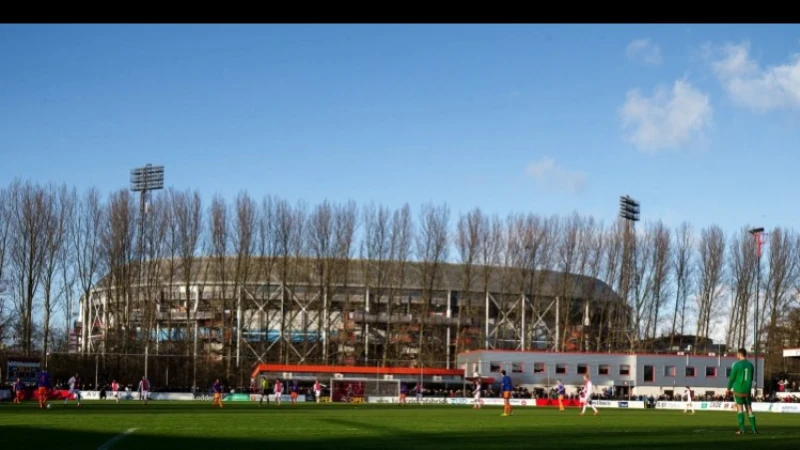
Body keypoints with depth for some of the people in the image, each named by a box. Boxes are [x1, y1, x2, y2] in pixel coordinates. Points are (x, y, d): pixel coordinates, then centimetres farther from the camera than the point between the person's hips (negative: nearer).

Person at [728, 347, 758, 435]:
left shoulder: (736, 365, -9)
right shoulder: (750, 364, 5)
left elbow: (732, 378, -6)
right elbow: (751, 378, 14)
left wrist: (729, 389, 5)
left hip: (738, 390, -4)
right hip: (747, 390, 4)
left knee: (740, 408, 1)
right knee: (749, 409, 8)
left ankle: (742, 429, -4)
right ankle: (754, 429, 4)